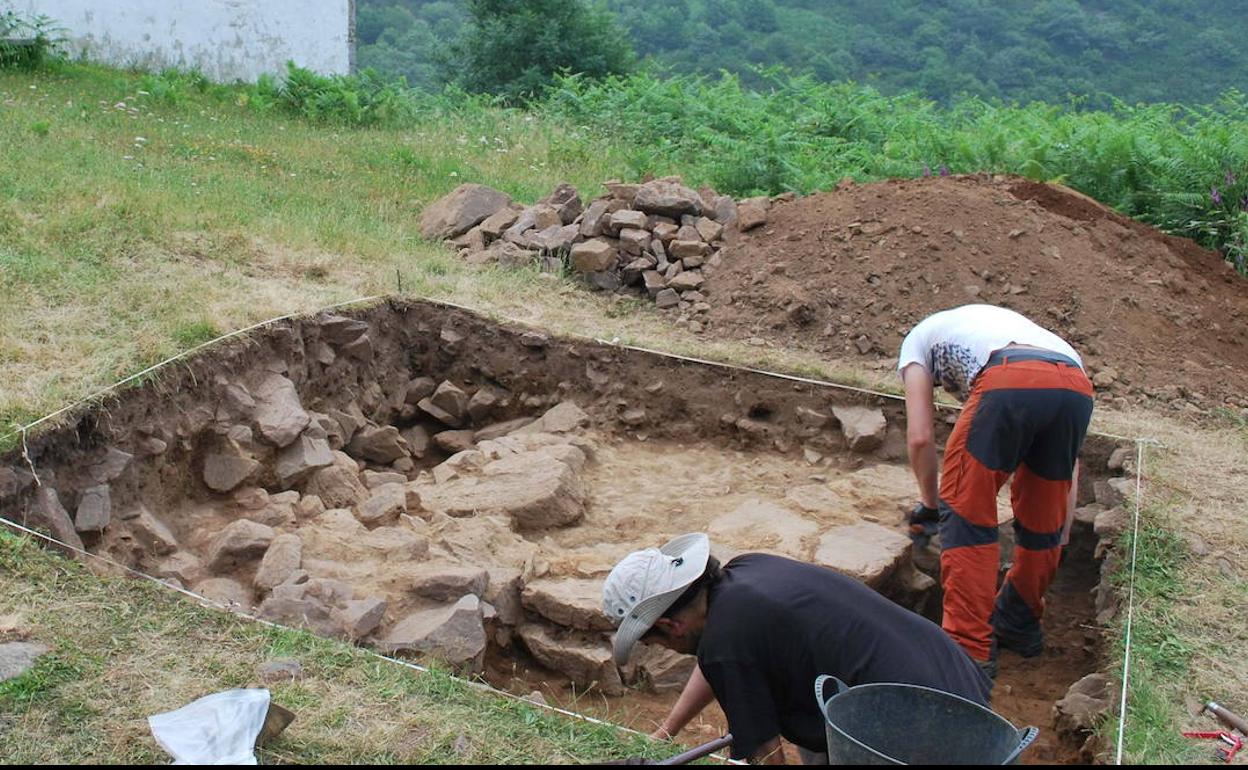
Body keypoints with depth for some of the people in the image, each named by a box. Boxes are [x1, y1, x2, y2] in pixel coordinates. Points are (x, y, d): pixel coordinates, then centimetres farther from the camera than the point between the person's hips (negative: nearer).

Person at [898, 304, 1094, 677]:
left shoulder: (919, 338, 33)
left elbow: (920, 437, 17)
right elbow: (1069, 464, 39)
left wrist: (929, 503, 32)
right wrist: (1061, 537, 43)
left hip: (1009, 381, -6)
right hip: (1078, 386, 6)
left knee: (965, 513, 7)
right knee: (1042, 517, 22)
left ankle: (970, 650, 6)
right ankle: (1019, 623, 40)